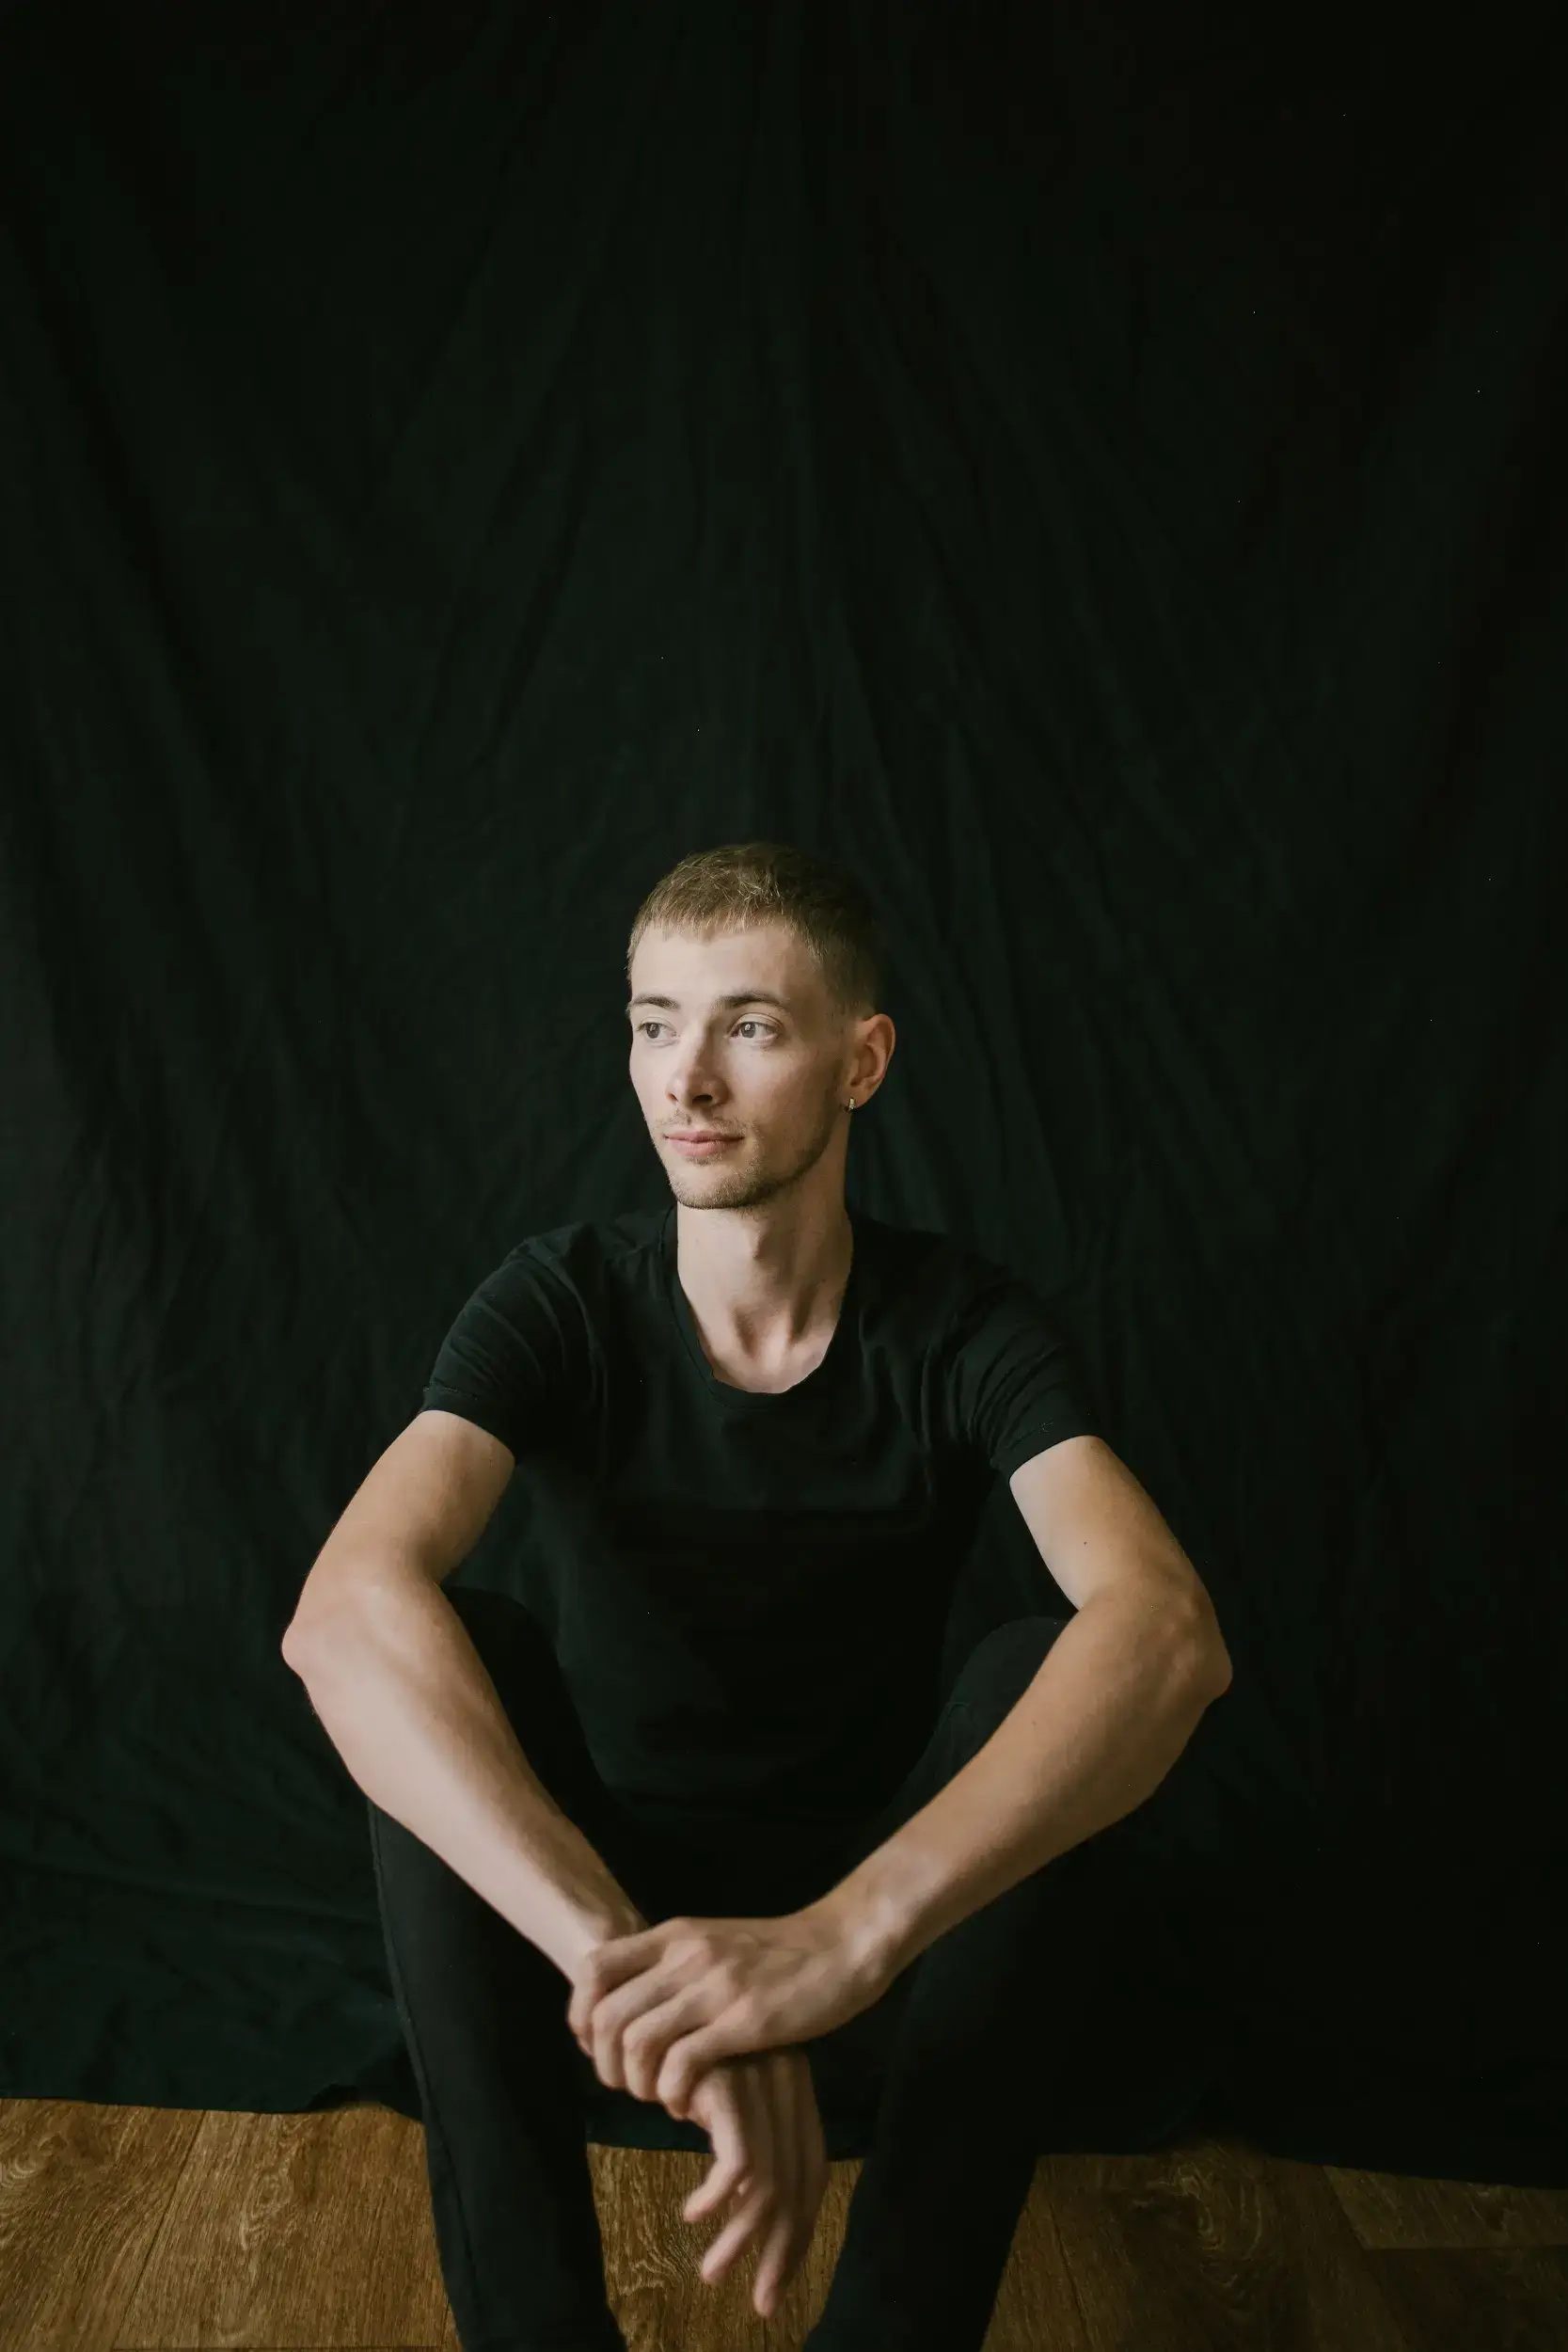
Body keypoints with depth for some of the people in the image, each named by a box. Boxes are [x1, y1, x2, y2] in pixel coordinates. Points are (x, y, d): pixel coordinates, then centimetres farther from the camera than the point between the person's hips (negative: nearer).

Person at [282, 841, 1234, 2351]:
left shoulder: (965, 1331, -15)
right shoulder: (563, 1306, -16)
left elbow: (1168, 1629, -33)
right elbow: (343, 1612, -34)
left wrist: (844, 1934, -49)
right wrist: (625, 1954, -49)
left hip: (875, 1887, 0)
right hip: (592, 1890, 0)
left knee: (1043, 1670, -28)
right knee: (450, 1659, -28)